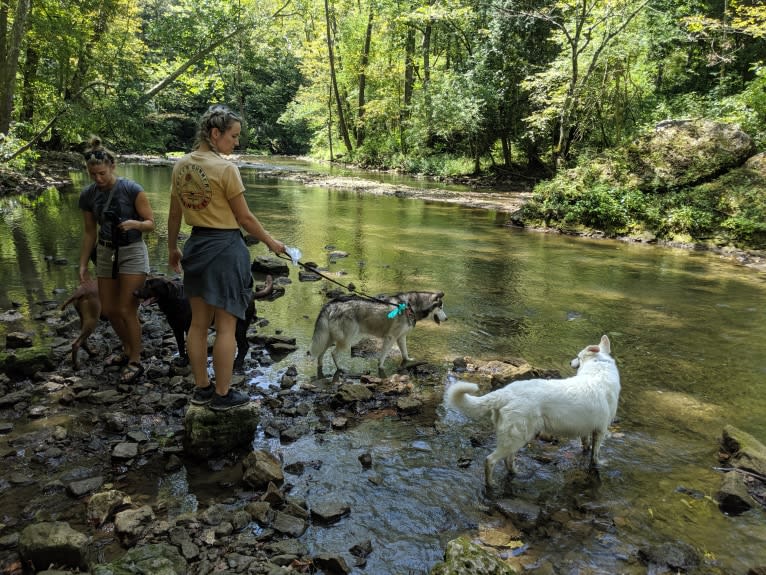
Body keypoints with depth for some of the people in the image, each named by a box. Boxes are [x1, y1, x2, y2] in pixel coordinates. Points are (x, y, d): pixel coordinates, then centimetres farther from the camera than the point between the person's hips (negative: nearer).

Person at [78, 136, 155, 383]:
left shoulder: (132, 190, -16)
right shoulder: (87, 195, -1)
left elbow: (150, 223, -10)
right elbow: (90, 232, 7)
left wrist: (134, 224, -32)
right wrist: (83, 265, 7)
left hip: (132, 252, -5)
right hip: (105, 254, 6)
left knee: (126, 310, -6)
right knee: (108, 310, 10)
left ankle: (136, 362, 10)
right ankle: (127, 349, 34)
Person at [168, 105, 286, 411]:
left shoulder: (181, 165, 6)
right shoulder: (225, 168, -15)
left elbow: (174, 215, 13)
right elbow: (244, 218, -11)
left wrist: (172, 248, 24)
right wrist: (271, 242, 2)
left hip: (196, 247, 8)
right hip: (225, 248, -7)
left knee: (198, 322, 14)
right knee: (225, 326, 3)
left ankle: (201, 388, 26)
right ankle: (222, 394, 13)